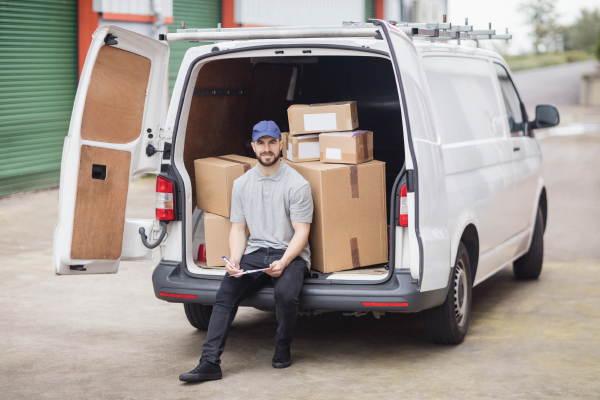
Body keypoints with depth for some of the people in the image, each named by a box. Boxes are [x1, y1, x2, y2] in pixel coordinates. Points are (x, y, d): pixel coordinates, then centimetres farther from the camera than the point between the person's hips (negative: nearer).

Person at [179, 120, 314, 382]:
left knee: (286, 295, -33)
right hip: (255, 252, 4)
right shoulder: (242, 184, 11)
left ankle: (282, 348, -2)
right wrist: (234, 260, -8)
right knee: (225, 294, -21)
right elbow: (238, 228, 12)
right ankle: (210, 362, -23)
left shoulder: (297, 184, -4)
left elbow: (301, 232, -8)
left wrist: (283, 263, -23)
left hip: (290, 254, -4)